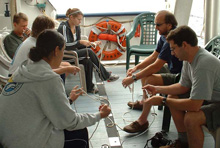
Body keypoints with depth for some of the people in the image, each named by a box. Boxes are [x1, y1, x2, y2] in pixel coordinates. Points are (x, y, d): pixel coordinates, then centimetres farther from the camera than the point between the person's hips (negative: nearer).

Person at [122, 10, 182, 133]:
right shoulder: (164, 36, 4)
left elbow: (156, 66, -29)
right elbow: (154, 56, 12)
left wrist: (133, 78, -23)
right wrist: (136, 67, -1)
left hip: (180, 76, -11)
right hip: (172, 70, 11)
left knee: (150, 80, -29)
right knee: (145, 69, 18)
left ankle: (143, 122, -21)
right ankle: (144, 101, 33)